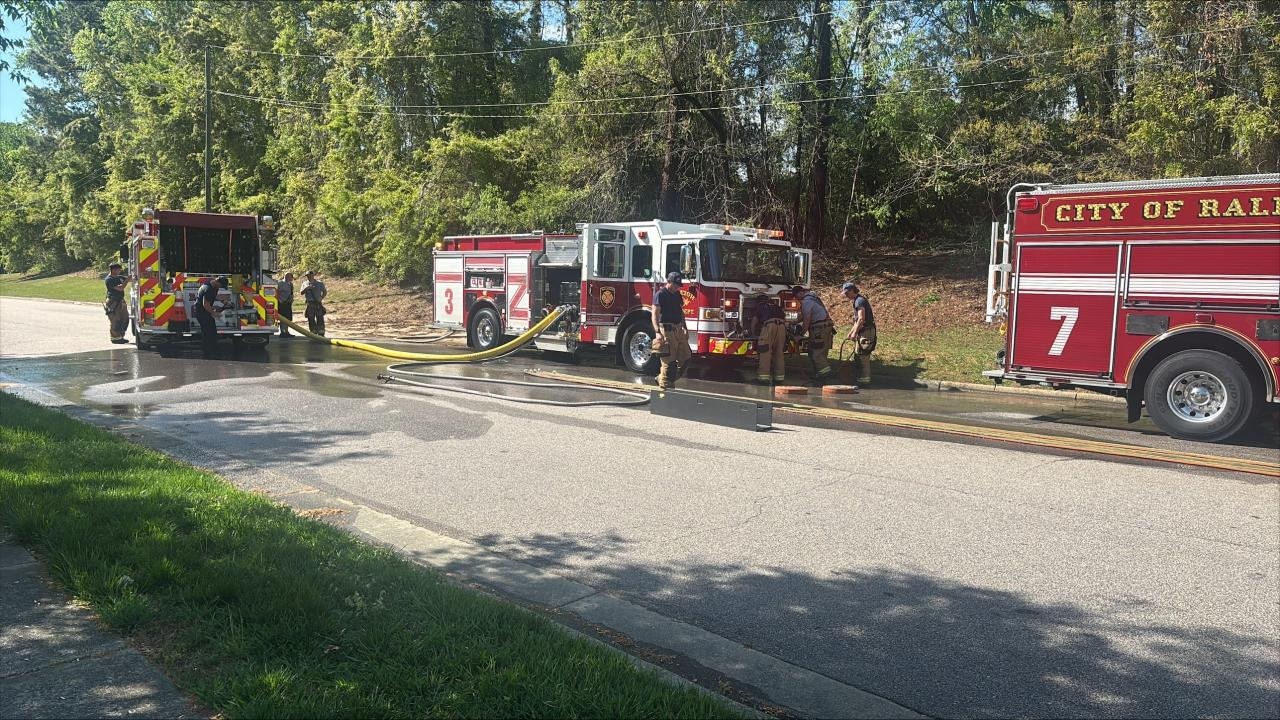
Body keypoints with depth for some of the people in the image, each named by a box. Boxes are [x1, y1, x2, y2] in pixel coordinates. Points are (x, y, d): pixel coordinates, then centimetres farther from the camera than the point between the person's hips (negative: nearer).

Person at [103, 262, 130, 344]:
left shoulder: (118, 277, 11)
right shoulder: (109, 279, -15)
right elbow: (120, 288, -23)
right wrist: (127, 279, -21)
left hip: (120, 301, 9)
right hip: (113, 303, -9)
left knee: (125, 319, 12)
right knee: (115, 321, -4)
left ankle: (120, 337, 22)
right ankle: (115, 338, 4)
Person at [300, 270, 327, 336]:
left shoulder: (319, 283, 7)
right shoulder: (305, 284, 10)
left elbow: (325, 292, 14)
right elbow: (301, 293, 1)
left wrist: (321, 298, 1)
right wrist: (306, 288, -15)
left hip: (318, 303, -2)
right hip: (309, 303, 2)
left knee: (320, 319, -6)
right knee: (311, 319, 3)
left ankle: (321, 334, -3)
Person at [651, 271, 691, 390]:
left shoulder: (677, 294, 14)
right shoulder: (660, 295, -9)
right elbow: (655, 315, -16)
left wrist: (684, 328, 21)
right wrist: (658, 332, -26)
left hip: (678, 329, 8)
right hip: (667, 330, -8)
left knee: (685, 358, 8)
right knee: (669, 361, -7)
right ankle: (665, 385, 3)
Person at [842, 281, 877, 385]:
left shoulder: (859, 300, -14)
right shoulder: (857, 300, 19)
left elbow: (861, 319, -22)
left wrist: (854, 333, -19)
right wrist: (851, 331, 24)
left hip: (866, 331, -10)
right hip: (864, 331, 10)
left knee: (862, 355, -7)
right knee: (858, 355, 14)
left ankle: (864, 378, -4)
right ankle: (864, 376, 20)